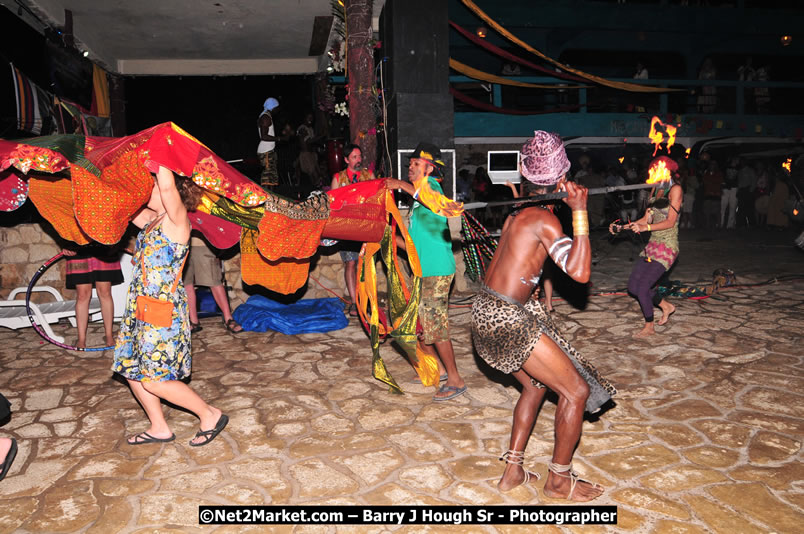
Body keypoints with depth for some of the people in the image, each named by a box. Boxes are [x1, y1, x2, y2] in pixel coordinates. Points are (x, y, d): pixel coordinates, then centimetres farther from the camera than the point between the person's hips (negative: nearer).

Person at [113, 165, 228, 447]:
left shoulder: (176, 221, -14)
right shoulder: (151, 220, 10)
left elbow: (168, 187, -30)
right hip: (140, 308, 9)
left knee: (155, 380, -5)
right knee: (132, 371, 14)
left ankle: (211, 415, 10)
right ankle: (159, 428, 29)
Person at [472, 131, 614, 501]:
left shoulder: (520, 212, 14)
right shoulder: (545, 219, -13)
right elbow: (580, 272, -22)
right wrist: (580, 212, -17)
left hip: (486, 311, 10)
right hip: (507, 319, -10)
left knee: (536, 384, 25)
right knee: (576, 390, 2)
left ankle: (512, 471, 29)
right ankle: (559, 480, 18)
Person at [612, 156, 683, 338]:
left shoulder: (675, 189, -8)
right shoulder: (655, 191, 14)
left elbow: (670, 222, -15)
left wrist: (646, 227, -27)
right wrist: (622, 227, 7)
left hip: (667, 248, -8)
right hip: (652, 246, 8)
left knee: (642, 287, -10)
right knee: (633, 286, 6)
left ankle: (649, 327, 10)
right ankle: (666, 306, 28)